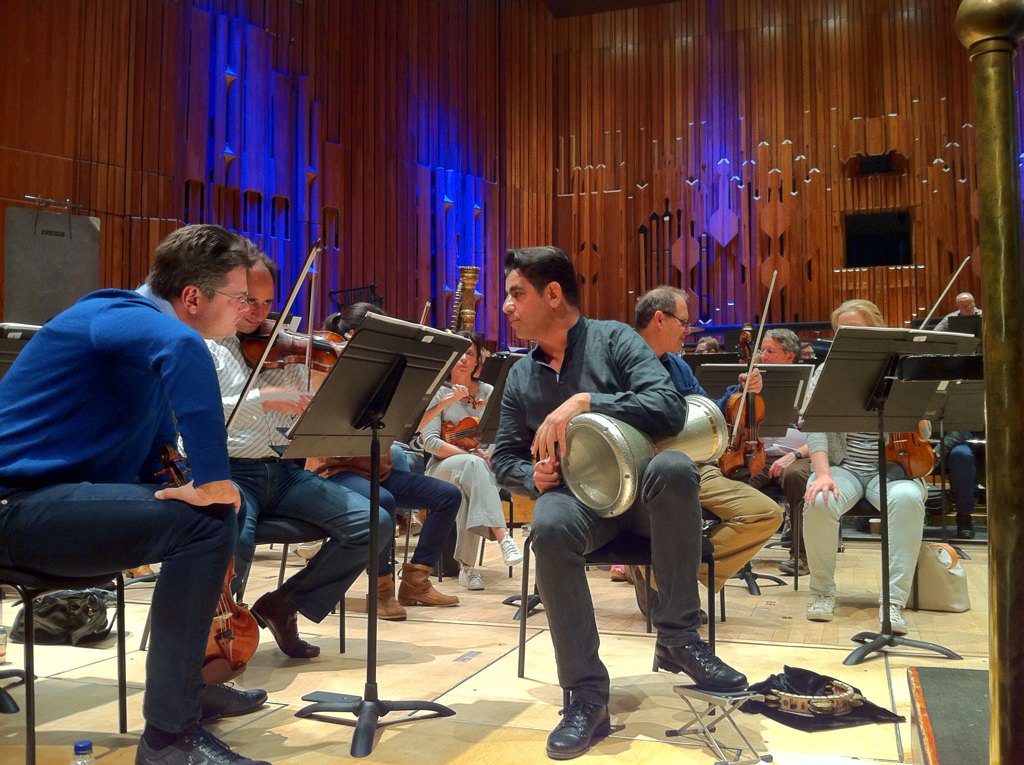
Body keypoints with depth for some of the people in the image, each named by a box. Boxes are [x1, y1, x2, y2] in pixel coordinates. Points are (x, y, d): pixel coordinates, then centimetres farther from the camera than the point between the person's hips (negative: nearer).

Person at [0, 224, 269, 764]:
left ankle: (187, 683, 25)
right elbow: (184, 348, -43)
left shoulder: (138, 323, 14)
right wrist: (212, 478, -39)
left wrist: (205, 480, -2)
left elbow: (152, 454, 18)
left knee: (213, 509, 18)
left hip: (54, 495, 10)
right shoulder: (128, 316, -16)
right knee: (205, 520, -26)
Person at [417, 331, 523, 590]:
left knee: (471, 479, -36)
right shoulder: (437, 392, 2)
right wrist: (467, 455, -21)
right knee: (473, 465, -37)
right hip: (442, 468, -2)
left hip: (483, 470, 2)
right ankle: (501, 536, -46)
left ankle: (467, 566, -35)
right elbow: (430, 441, -9)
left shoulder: (488, 392, 11)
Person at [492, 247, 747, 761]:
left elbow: (670, 408, -17)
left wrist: (585, 401, -25)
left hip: (640, 487, -2)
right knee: (550, 527, -35)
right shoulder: (520, 376, 11)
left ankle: (678, 637, -22)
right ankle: (586, 694, -26)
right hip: (577, 498, 2)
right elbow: (504, 459, 14)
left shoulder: (613, 340, -2)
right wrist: (534, 476, -9)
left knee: (674, 468, -38)